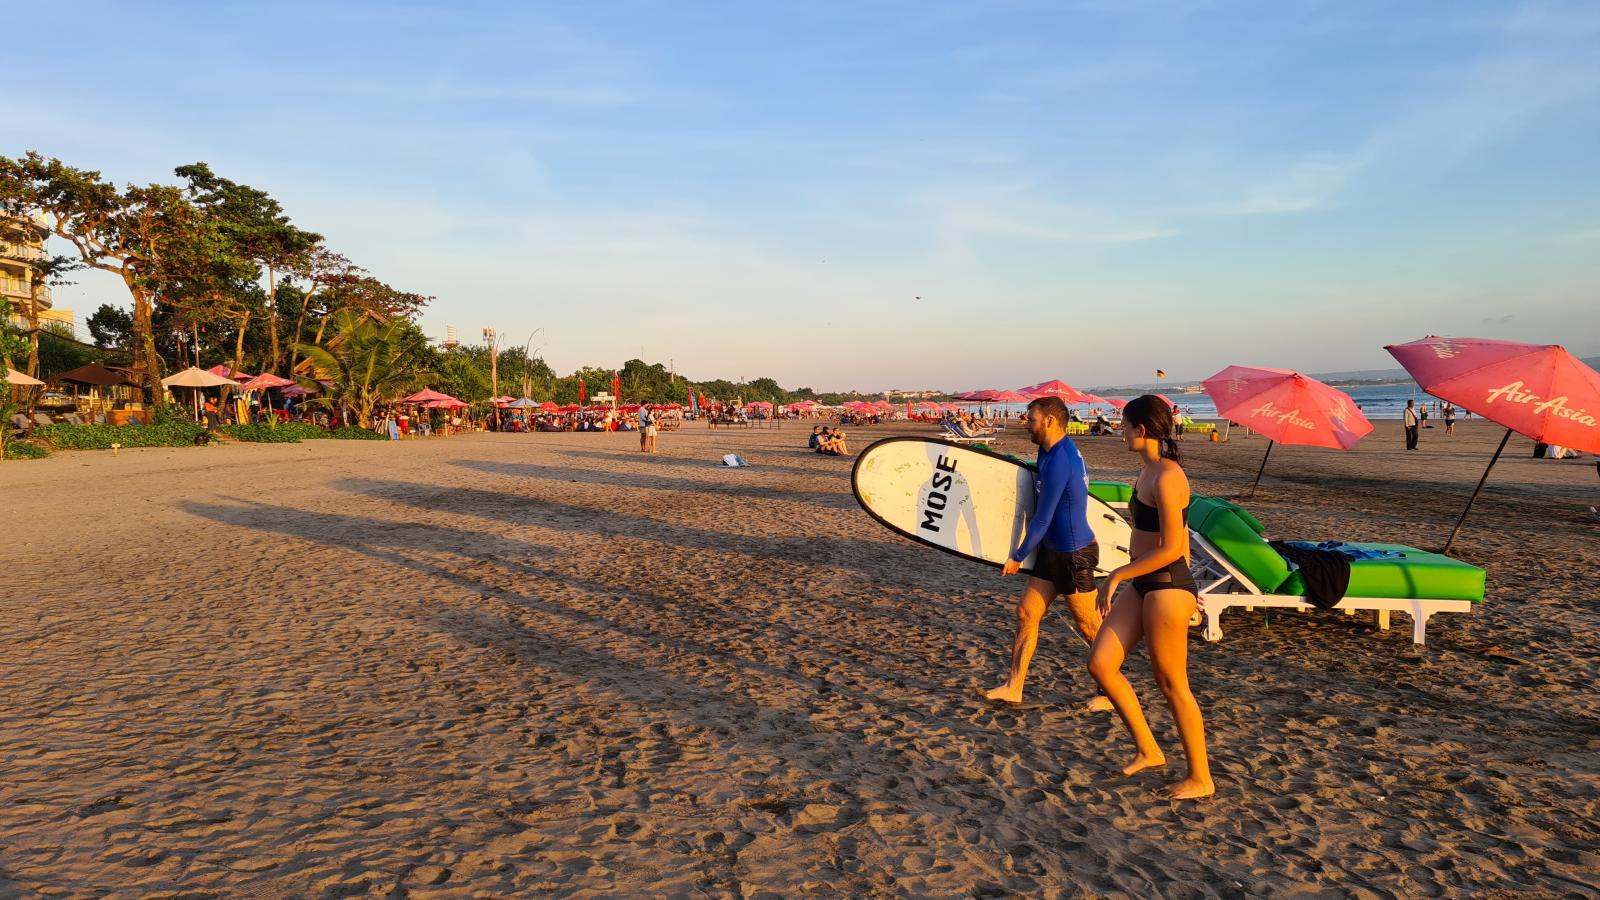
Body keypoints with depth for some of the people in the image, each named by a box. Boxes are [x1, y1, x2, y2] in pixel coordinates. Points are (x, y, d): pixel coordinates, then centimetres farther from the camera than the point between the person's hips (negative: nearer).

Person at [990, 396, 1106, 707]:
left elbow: (1042, 519, -18)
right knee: (1026, 612, 9)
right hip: (1052, 550, 10)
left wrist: (1017, 557, -9)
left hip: (1073, 553, -10)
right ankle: (1014, 687, 17)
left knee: (1089, 626, 3)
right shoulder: (1053, 449, 8)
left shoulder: (1058, 461, -23)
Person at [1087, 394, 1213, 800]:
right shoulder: (1148, 472, 10)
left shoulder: (1166, 477, -20)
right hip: (1142, 584, 10)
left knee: (1172, 684, 4)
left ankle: (1200, 779, 22)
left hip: (1166, 587, -10)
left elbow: (1171, 549, -22)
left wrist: (1117, 575, -16)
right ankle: (1148, 750, 23)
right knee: (1100, 664, 8)